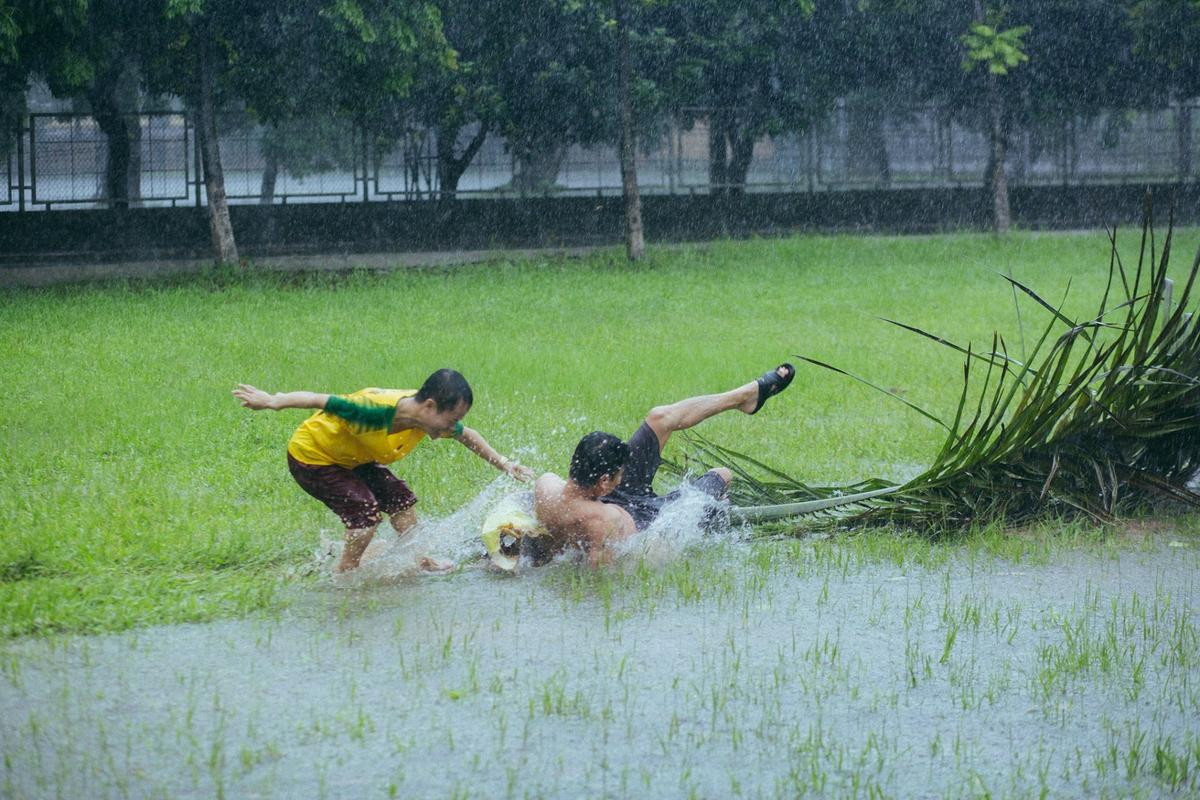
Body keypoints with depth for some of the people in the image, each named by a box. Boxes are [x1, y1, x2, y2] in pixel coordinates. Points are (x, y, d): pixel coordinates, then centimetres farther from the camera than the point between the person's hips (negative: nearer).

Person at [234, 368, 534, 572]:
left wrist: (503, 463, 9)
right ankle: (344, 573, 2)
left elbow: (467, 436, 5)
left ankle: (419, 561, 25)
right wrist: (271, 401, -36)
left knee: (400, 500, 7)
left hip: (352, 458, 8)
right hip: (312, 457, -8)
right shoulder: (379, 410, -41)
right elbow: (320, 400, -36)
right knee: (365, 512, -18)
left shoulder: (431, 415, -16)